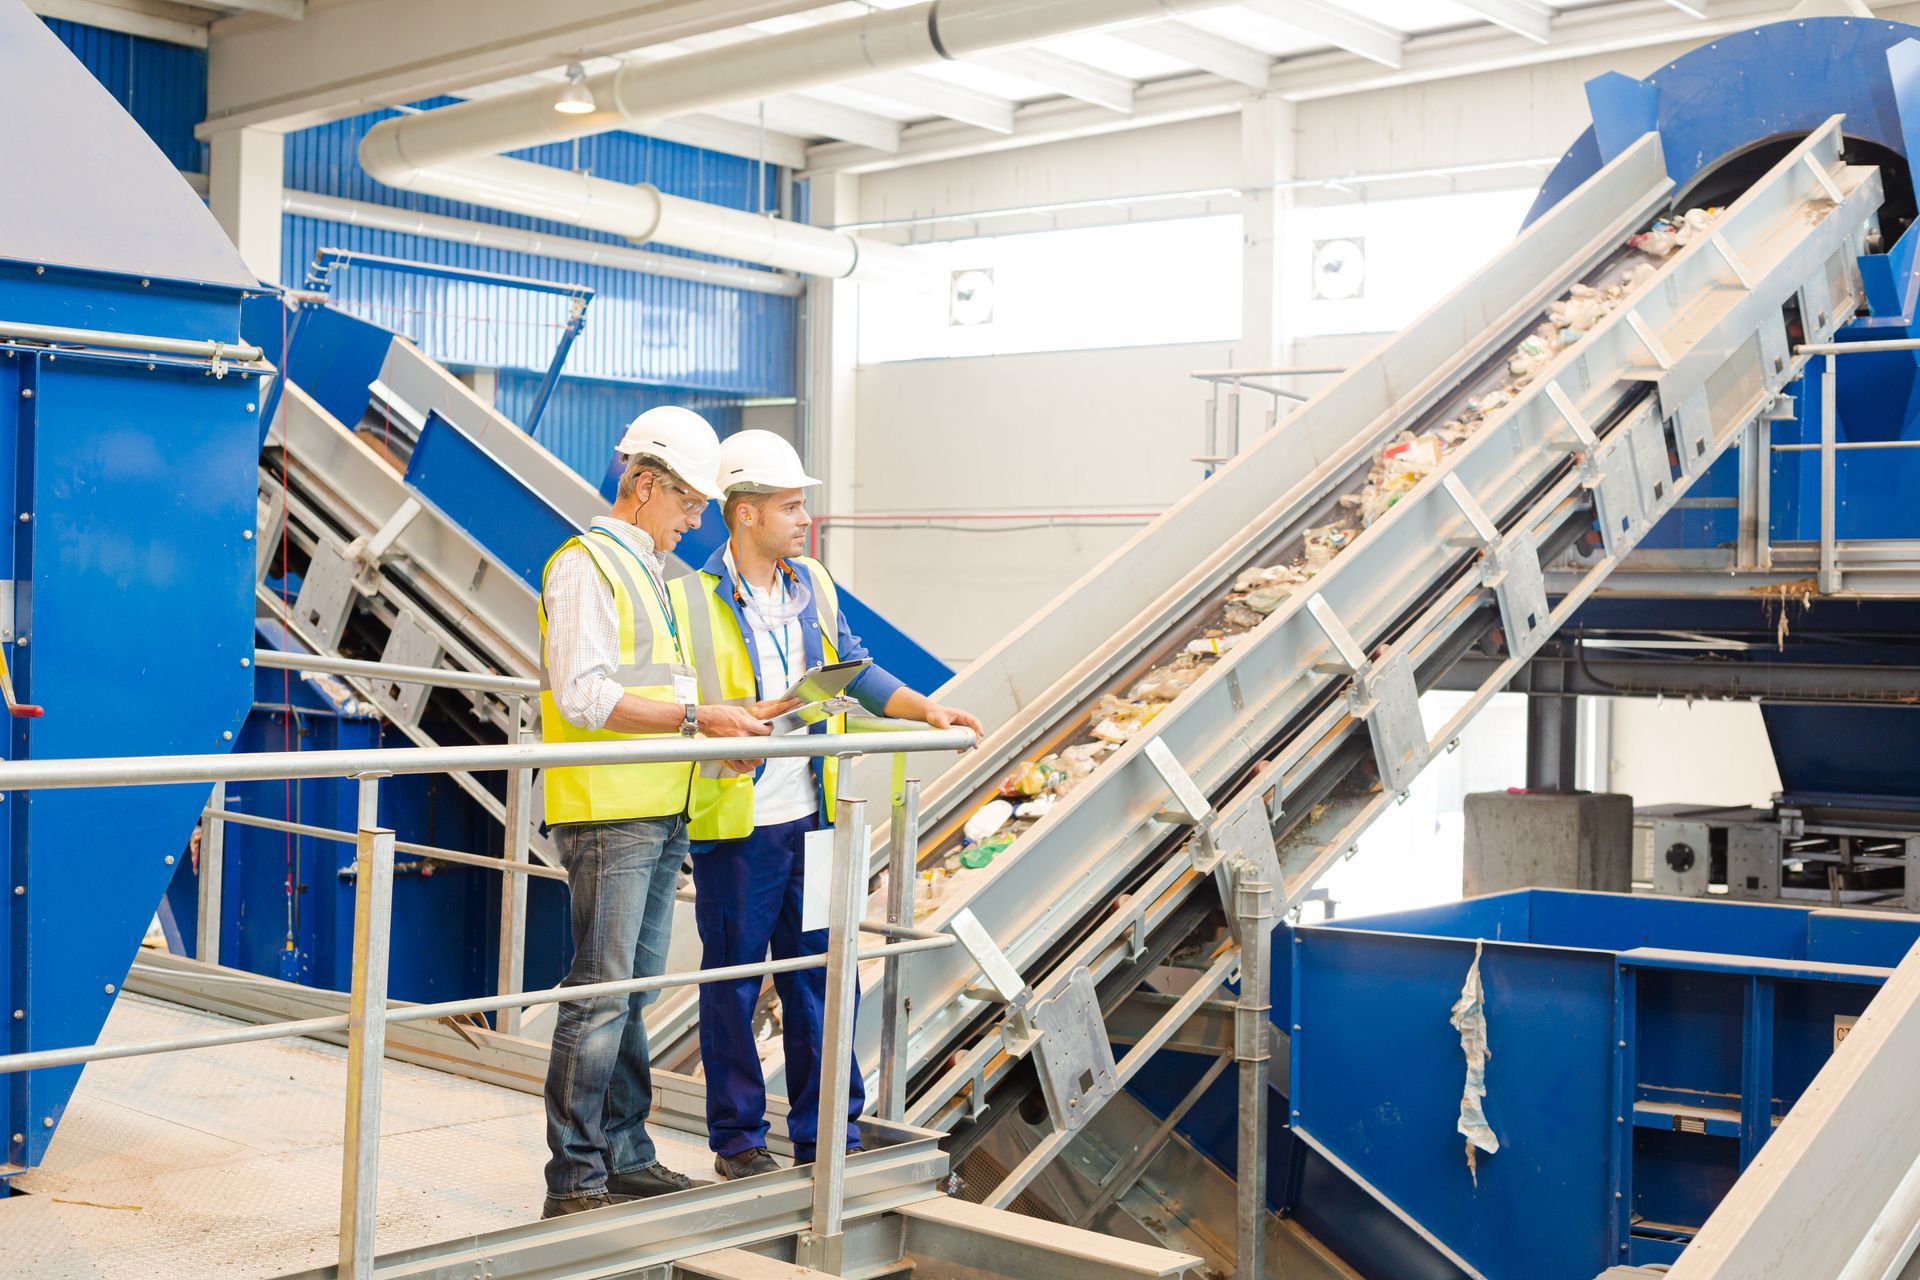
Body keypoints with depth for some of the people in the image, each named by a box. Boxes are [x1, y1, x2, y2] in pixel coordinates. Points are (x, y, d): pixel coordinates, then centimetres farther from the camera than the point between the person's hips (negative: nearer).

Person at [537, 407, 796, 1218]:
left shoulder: (650, 572, 20)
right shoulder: (586, 565, -10)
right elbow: (584, 696, -20)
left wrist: (731, 717, 12)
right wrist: (697, 717, -21)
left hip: (660, 816, 10)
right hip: (607, 816, -9)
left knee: (632, 991, 14)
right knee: (600, 995, -8)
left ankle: (625, 1158, 22)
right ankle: (574, 1181, -2)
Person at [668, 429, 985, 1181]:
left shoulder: (813, 587, 10)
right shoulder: (692, 600, -8)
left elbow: (855, 671, 17)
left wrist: (927, 710, 6)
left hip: (810, 819, 5)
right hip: (735, 827, -5)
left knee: (822, 974, 9)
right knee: (732, 980, 5)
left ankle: (827, 1134, 20)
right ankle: (737, 1138, 19)